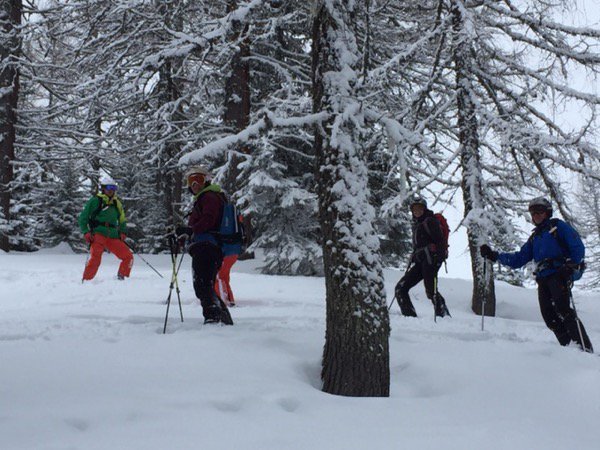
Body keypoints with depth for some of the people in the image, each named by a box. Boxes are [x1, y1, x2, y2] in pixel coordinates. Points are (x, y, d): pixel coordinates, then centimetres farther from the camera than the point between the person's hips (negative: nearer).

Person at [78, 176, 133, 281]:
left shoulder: (117, 203, 18)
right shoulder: (95, 201, 2)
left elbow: (122, 220, 29)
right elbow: (83, 218, 3)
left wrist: (123, 232, 12)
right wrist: (86, 232, -9)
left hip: (113, 237, 5)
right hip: (98, 235, -5)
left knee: (128, 257, -1)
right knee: (95, 257, -27)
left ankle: (121, 278, 14)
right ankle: (86, 280, -20)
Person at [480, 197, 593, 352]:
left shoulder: (558, 226, 9)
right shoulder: (534, 237, 26)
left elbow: (578, 247, -1)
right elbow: (519, 259, 22)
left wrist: (573, 266, -17)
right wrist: (495, 256, 13)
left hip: (559, 274, -6)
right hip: (543, 279, 6)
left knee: (563, 310, -21)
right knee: (549, 316, -6)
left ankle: (585, 348, -22)